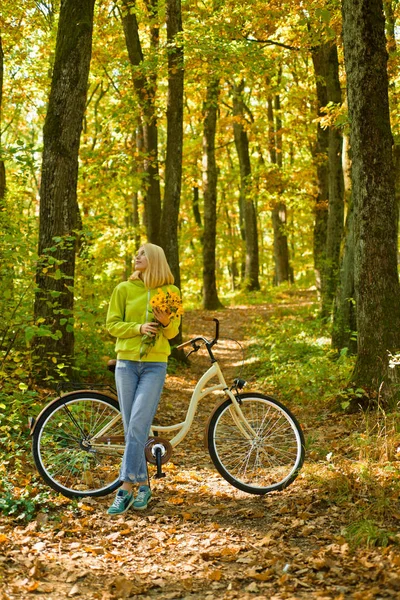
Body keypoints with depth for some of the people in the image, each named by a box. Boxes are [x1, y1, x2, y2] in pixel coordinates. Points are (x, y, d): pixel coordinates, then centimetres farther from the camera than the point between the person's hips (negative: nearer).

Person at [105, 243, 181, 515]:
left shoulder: (171, 291, 4)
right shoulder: (124, 289, 5)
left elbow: (173, 332, 8)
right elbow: (112, 324, 3)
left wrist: (166, 322, -14)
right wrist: (138, 328, -13)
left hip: (155, 365, -2)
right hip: (127, 362, 2)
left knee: (138, 425, -13)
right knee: (131, 428, 3)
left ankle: (126, 487, -11)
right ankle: (143, 485, 14)